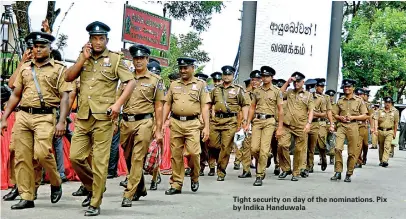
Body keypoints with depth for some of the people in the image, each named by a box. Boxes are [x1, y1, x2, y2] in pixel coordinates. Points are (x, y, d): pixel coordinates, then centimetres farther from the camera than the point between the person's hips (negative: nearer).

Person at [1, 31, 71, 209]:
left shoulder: (59, 69, 3)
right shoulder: (24, 68, 15)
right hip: (23, 116, 5)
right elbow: (15, 95, 17)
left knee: (42, 153, -19)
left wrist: (62, 121, -13)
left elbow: (65, 97, -3)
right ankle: (26, 198, 10)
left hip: (45, 117, -4)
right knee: (22, 157, 2)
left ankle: (56, 183, 9)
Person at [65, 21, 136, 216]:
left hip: (103, 117, -5)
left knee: (99, 161, -2)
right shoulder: (83, 58, 15)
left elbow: (131, 82, -4)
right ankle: (92, 187, 27)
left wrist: (118, 104, -15)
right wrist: (83, 59, -4)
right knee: (76, 157, 3)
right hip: (83, 117, 5)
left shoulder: (115, 59, 1)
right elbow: (68, 77, 5)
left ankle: (95, 204, 7)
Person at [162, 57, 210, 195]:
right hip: (175, 123, 3)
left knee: (193, 152, -11)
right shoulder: (174, 85, 14)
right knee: (176, 155, 4)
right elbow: (167, 104, 15)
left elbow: (205, 107, 1)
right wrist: (162, 123, 7)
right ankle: (176, 184, 12)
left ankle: (195, 177, 15)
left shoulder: (200, 85, 6)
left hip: (192, 123, -3)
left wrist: (206, 127, -6)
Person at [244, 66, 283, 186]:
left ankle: (259, 176, -1)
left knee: (264, 149, -8)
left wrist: (280, 128, -3)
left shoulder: (277, 91, 2)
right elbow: (252, 108, 16)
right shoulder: (257, 91, 12)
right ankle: (260, 163, 27)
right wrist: (247, 123, 8)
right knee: (254, 148, -4)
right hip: (257, 120, 3)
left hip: (269, 121, -3)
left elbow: (280, 110, 2)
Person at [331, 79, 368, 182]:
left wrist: (353, 117, -9)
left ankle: (349, 174, 11)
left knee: (352, 152, 0)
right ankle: (338, 172, -7)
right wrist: (340, 117, -5)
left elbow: (365, 116, 5)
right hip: (341, 126, 2)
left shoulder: (359, 101, 7)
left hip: (353, 126, -1)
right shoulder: (340, 101, 14)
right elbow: (334, 114, 17)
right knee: (338, 148, -15)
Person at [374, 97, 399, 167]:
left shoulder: (395, 112, 3)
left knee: (387, 146, -14)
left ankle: (385, 161, -21)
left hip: (389, 131, -2)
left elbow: (396, 123, 7)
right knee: (381, 147, 10)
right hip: (380, 131, 2)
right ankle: (381, 161, 22)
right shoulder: (380, 111, 3)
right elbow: (376, 120, -5)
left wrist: (395, 133, 8)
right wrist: (375, 129, -19)